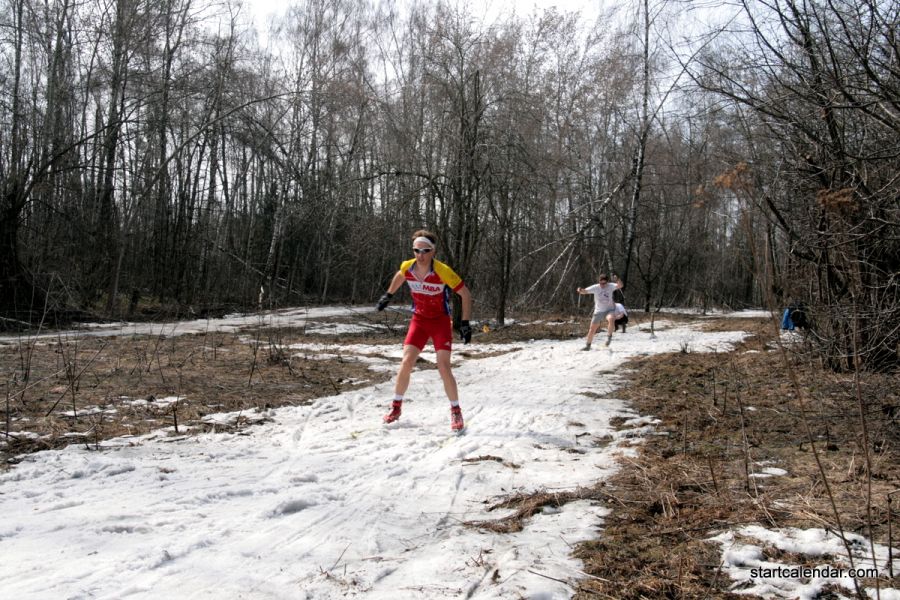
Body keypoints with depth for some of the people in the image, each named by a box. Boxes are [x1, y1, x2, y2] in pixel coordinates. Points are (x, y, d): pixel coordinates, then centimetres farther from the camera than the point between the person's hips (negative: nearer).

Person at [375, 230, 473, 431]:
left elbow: (465, 294, -14)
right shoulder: (407, 267, -12)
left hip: (440, 321, -3)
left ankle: (456, 412, 5)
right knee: (406, 363, -6)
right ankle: (396, 406, 12)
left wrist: (465, 323, -17)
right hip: (419, 320, 4)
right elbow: (399, 276, 16)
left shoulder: (443, 271, -24)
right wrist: (388, 295, 23)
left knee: (443, 368, -12)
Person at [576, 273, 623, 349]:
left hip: (609, 310, -2)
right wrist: (580, 290, -39)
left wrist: (617, 280, -48)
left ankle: (609, 336, -14)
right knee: (592, 329, 7)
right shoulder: (595, 288, -11)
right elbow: (584, 291, -15)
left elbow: (620, 286, -27)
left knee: (611, 319, -36)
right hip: (598, 311, 2)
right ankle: (588, 345, 26)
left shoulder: (610, 286, -12)